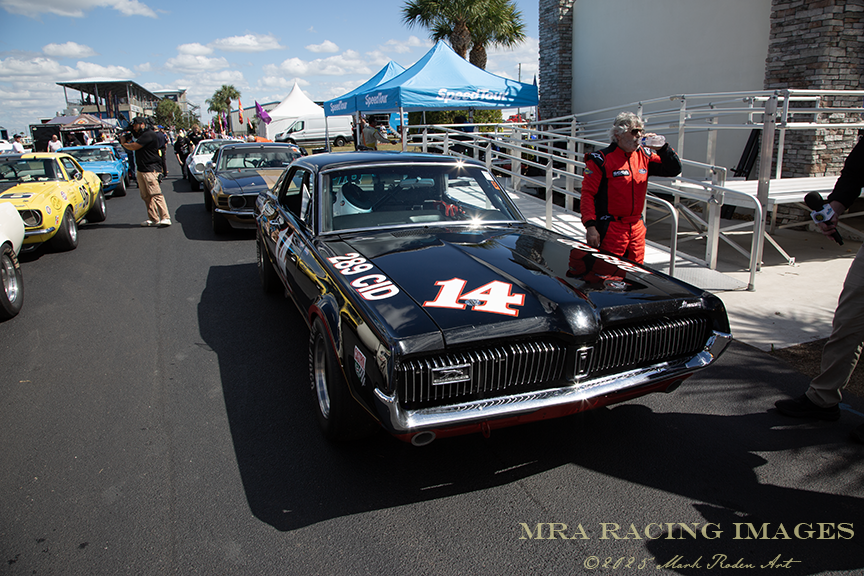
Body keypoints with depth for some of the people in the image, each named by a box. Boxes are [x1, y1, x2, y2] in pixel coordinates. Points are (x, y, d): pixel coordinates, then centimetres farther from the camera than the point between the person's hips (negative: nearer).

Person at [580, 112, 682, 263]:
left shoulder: (644, 156, 8)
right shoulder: (602, 159, -9)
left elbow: (674, 170, 12)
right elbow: (587, 194, -12)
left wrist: (662, 148, -5)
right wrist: (590, 225, -21)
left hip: (637, 227, 6)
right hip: (610, 229, -6)